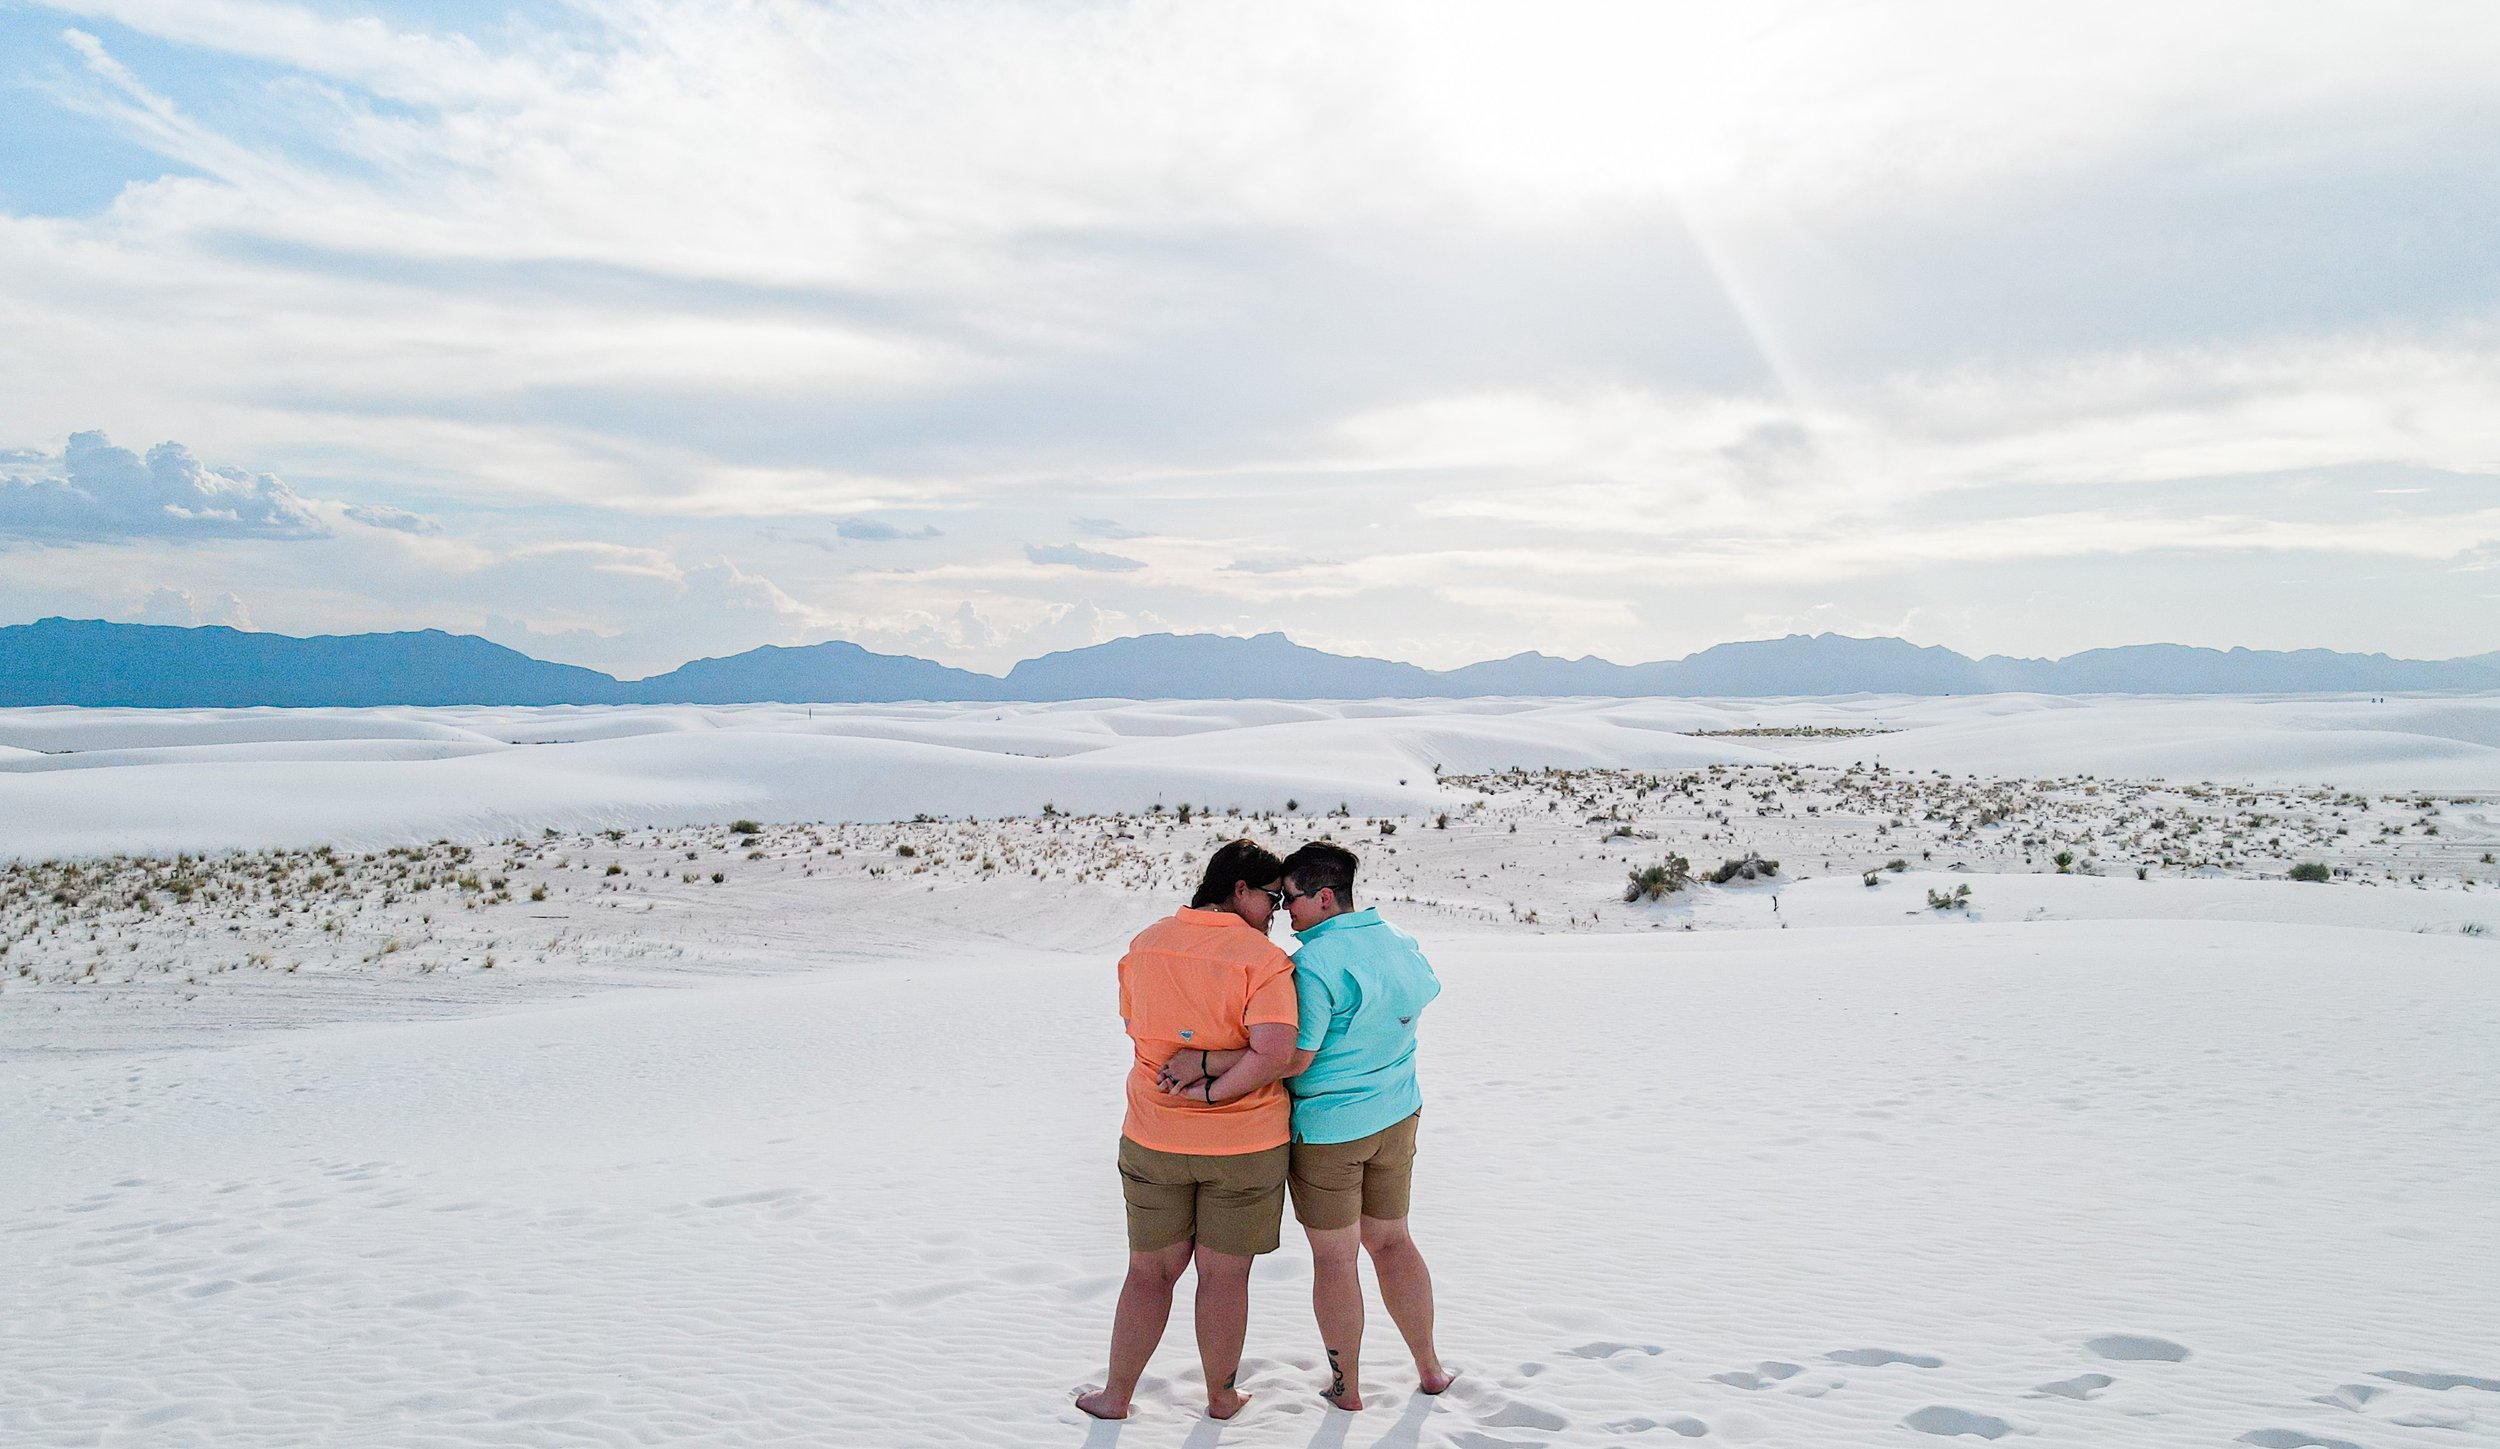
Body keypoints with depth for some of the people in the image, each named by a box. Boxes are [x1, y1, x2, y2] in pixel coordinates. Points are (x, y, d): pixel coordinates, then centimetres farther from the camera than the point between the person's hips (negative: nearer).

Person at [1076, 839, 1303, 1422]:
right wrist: (1212, 1090, -18)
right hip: (1245, 1144, -3)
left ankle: (1116, 1394, 27)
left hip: (1155, 1140, 4)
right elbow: (1274, 1054, -28)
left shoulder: (1144, 946, -1)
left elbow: (1139, 1030, 8)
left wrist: (1194, 1063, 7)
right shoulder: (1263, 959, -17)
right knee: (1224, 1274, 13)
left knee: (1150, 1271, 18)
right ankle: (1221, 1396, 29)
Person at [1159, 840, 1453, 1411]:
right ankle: (1429, 1368, 29)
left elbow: (1293, 1059, -27)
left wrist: (1204, 1063, -25)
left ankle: (1346, 1386, 20)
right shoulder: (1401, 944, 0)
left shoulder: (1313, 965, -25)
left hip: (1327, 1128, -7)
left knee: (1334, 1257, 8)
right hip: (1395, 1119, 7)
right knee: (1392, 1241, 20)